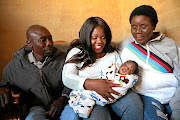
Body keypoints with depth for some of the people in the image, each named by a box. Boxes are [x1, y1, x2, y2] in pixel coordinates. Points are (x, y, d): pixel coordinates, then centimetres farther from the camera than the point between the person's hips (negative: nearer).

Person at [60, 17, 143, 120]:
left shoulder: (114, 54, 20)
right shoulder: (76, 52, 7)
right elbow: (66, 78, -7)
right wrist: (93, 84, -24)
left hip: (113, 94, 4)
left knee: (133, 102, -27)